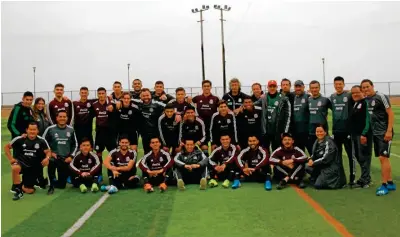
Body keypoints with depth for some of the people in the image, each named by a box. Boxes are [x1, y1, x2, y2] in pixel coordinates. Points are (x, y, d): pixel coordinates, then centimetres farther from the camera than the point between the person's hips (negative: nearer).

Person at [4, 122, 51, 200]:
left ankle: (21, 186, 38)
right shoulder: (20, 139, -11)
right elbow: (6, 147, 0)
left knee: (29, 191, 0)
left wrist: (47, 158, -30)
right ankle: (17, 189, -18)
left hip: (33, 167, 1)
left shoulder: (41, 141, -9)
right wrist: (10, 158, -10)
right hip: (21, 162, -1)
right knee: (15, 168, -39)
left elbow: (48, 151, -8)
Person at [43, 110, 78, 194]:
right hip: (53, 157, -2)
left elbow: (75, 144, 12)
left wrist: (71, 156, 1)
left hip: (65, 160, 3)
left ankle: (52, 182, 40)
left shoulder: (71, 130, 3)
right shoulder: (50, 129, -5)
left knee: (61, 185, 3)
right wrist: (50, 152, -8)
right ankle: (51, 185, -14)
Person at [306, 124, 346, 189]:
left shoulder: (329, 142, -17)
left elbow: (326, 158, -23)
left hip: (332, 167, -8)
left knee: (318, 185, -20)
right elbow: (314, 154, 12)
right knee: (308, 168, -12)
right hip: (322, 166, 8)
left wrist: (314, 163, -19)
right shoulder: (317, 141, 7)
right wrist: (311, 159, -10)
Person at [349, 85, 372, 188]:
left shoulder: (365, 103, -10)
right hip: (354, 135, 9)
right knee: (358, 157, 12)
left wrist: (364, 134, -21)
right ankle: (366, 179, 21)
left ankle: (364, 180, 3)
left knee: (364, 157, -4)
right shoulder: (354, 104, 17)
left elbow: (368, 119, -16)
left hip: (363, 134, -9)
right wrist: (351, 133, 15)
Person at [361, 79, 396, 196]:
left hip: (384, 133, -7)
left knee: (383, 158, -8)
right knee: (383, 158, 12)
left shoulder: (381, 97, -11)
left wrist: (389, 131, -18)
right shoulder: (365, 100, 10)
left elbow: (390, 114, -12)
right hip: (375, 133, 7)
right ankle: (390, 183, 22)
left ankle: (384, 185, -2)